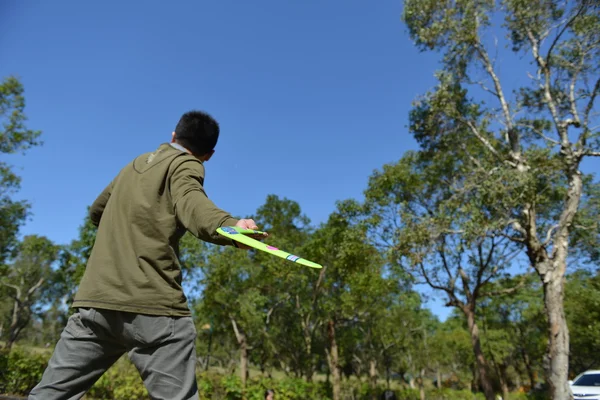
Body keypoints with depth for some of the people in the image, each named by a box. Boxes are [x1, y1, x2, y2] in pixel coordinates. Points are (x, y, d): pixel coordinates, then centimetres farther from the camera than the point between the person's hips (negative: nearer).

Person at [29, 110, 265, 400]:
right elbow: (191, 203, -23)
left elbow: (97, 211, 37)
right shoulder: (185, 165, 2)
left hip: (94, 299, 7)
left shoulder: (136, 163, 22)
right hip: (153, 305, -6)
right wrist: (229, 226, -42)